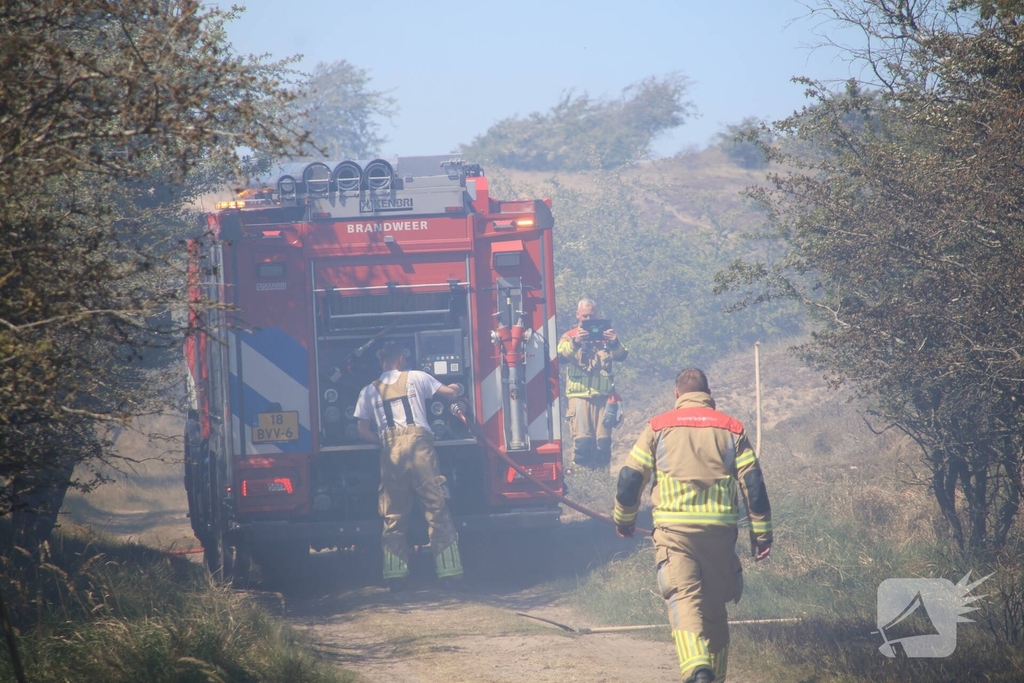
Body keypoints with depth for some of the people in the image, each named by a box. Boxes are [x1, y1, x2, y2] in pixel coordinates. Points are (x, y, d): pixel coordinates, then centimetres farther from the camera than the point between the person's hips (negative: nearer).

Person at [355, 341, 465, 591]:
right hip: (418, 443, -2)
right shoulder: (416, 378, 9)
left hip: (390, 450, 2)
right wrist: (457, 389, 36)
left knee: (393, 515, 6)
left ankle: (395, 576, 1)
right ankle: (449, 570, -4)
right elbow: (449, 392, 14)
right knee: (437, 508, 0)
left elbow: (363, 430, 12)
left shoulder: (369, 391, 14)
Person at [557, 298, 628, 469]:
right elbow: (562, 356, -9)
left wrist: (615, 343, -23)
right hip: (580, 395, -2)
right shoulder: (570, 337, 11)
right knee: (582, 440, -13)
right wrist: (575, 343, -30)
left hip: (603, 394, 2)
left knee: (603, 441, -3)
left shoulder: (605, 335, 16)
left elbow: (621, 356, 0)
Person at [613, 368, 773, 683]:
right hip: (720, 530, 2)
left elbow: (630, 477, 6)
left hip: (673, 529, -2)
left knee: (683, 598, -13)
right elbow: (753, 483, 5)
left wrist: (624, 519, 23)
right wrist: (761, 534, 11)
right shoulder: (732, 429, 9)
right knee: (715, 607, 15)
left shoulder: (659, 427, 7)